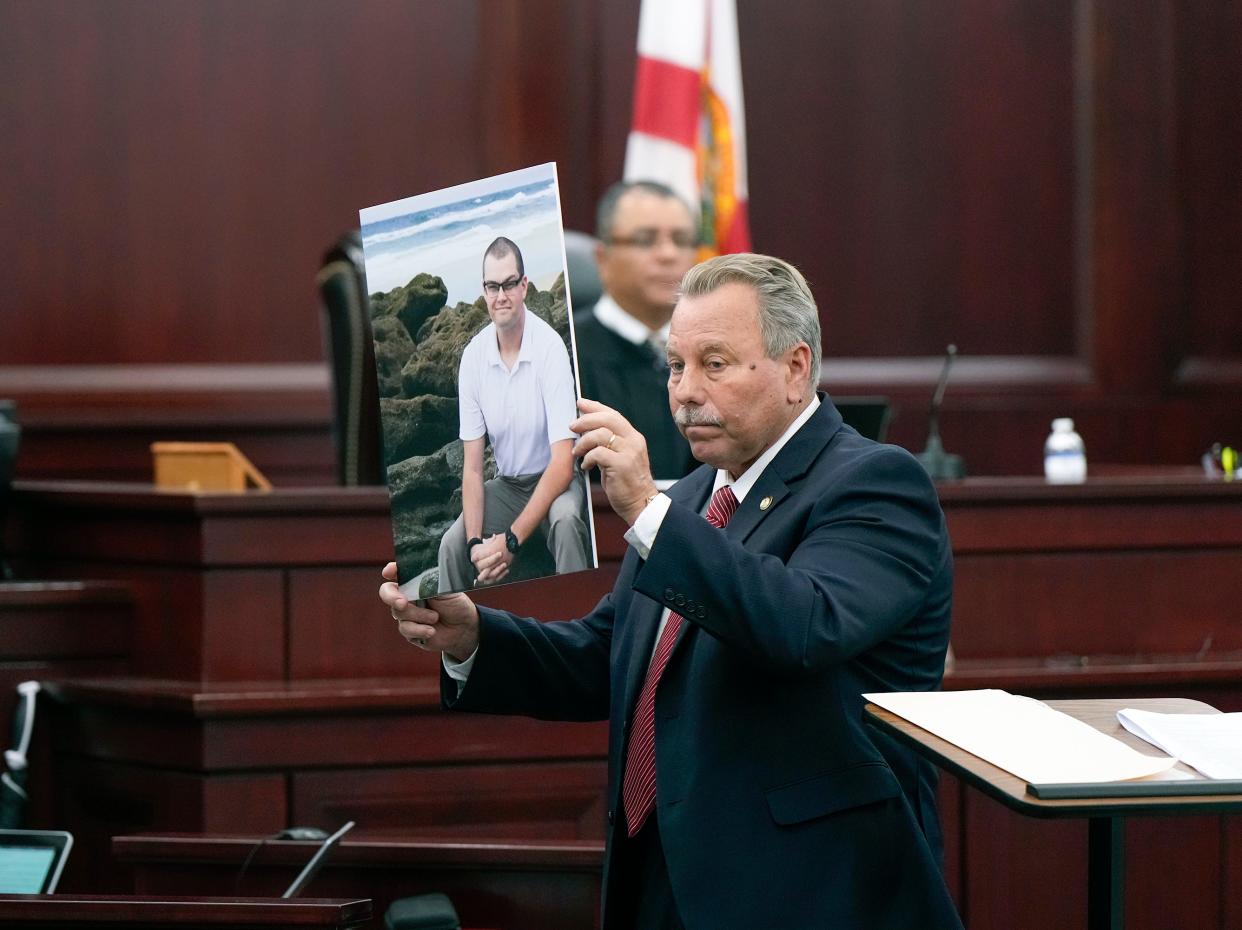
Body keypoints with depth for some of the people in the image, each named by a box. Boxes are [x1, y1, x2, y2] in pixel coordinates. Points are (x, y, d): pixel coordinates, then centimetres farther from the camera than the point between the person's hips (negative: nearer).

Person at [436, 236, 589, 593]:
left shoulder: (550, 347, -20)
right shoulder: (473, 356, -8)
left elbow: (562, 464, -23)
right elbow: (472, 466, -4)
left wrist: (511, 540, -29)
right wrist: (475, 543, -21)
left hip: (553, 480, -4)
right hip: (506, 484, 4)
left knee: (565, 519, -34)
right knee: (452, 545, -16)